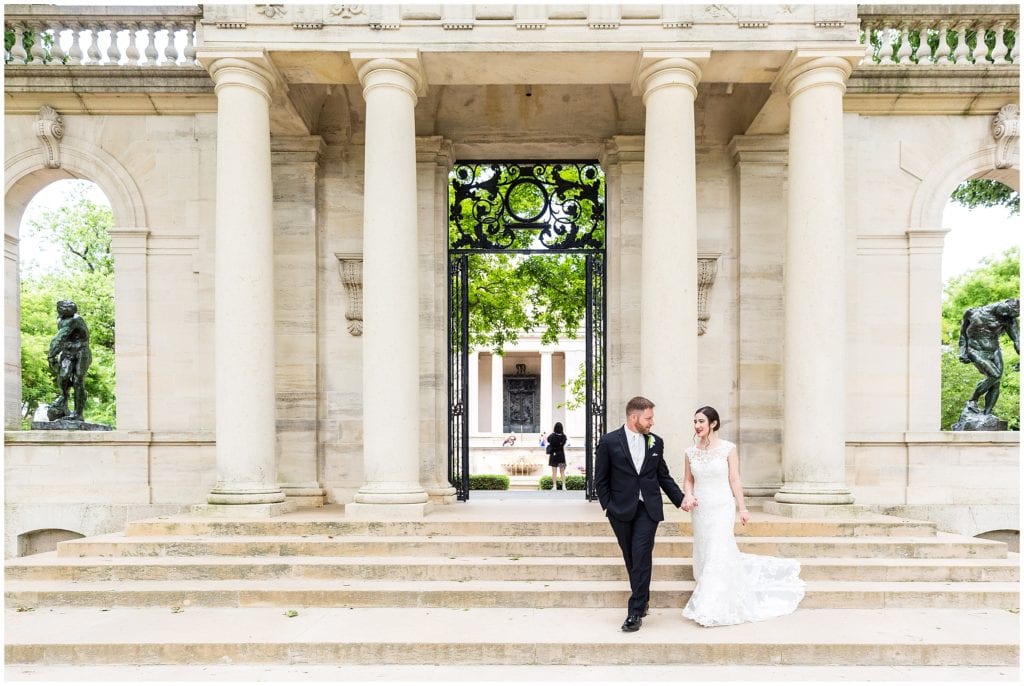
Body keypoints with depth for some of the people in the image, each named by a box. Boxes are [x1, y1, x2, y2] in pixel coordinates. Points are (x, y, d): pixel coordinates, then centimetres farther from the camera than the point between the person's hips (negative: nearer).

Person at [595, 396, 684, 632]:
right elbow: (601, 479, 1)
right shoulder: (609, 442, -4)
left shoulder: (656, 442, 5)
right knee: (631, 559, 10)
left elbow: (664, 476, 13)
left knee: (641, 557, -7)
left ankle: (636, 612, -3)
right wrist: (607, 506, -2)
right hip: (621, 511, -1)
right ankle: (642, 599, 30)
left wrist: (680, 499, 5)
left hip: (648, 509, 1)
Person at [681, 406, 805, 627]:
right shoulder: (691, 452, 4)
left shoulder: (728, 448, -6)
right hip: (700, 509, 4)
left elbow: (734, 480, -5)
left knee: (717, 553, -8)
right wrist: (688, 495, -9)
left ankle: (712, 609, -1)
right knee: (704, 553, 11)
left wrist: (742, 508, -5)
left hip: (722, 508, -4)